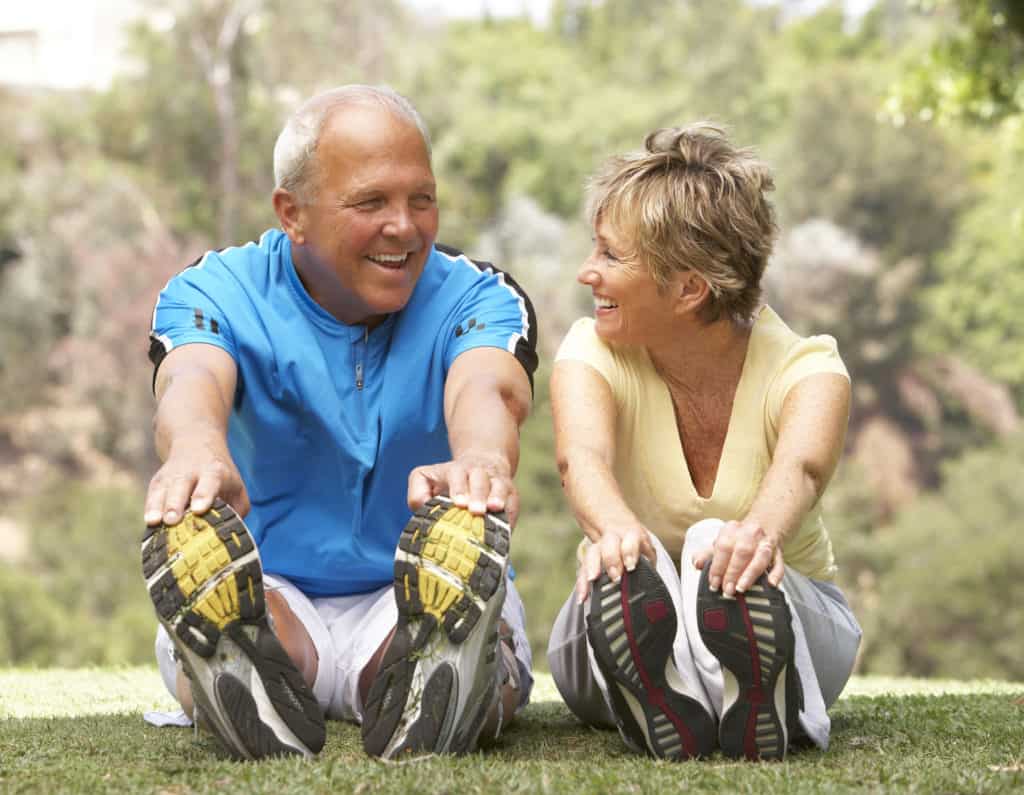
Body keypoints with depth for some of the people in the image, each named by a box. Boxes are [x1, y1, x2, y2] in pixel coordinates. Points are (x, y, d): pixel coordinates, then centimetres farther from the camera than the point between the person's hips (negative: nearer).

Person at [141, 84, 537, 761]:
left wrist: (481, 458, -52)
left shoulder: (477, 297, 1)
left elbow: (487, 388, -23)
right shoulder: (218, 293, 0)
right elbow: (193, 379, -25)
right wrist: (197, 449, -54)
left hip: (417, 601, 1)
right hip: (271, 593, 0)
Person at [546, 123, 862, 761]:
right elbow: (583, 456, -36)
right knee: (622, 567, -38)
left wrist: (761, 529, -68)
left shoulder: (805, 367, -15)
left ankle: (757, 718, -40)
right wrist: (614, 528, -63)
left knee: (723, 554, -39)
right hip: (624, 635, 1)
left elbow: (801, 467, -41)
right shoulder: (594, 353, -10)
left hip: (783, 617, -1)